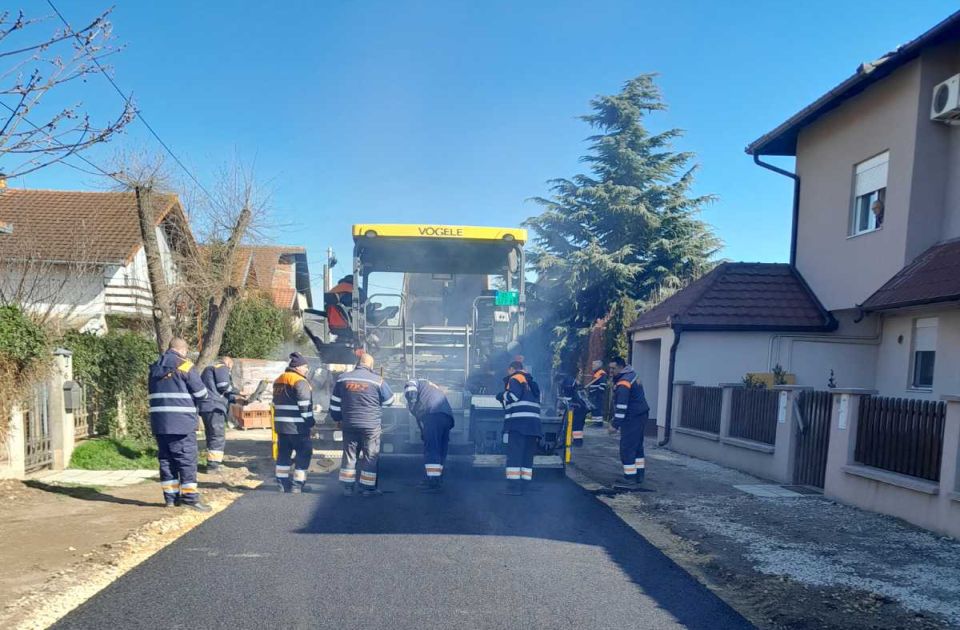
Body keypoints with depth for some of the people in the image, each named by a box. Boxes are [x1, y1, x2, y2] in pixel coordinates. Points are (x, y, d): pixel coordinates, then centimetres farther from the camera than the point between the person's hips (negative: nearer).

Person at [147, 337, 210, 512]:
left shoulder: (154, 369, 13)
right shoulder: (185, 366, -7)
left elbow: (152, 394, 18)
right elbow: (201, 393, -5)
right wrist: (192, 402, 15)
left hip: (159, 422, 6)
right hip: (181, 422, -6)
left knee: (166, 459, 12)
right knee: (187, 459, -2)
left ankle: (170, 496, 16)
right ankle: (190, 497, -3)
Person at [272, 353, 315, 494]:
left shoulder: (278, 380, 15)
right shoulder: (300, 382, -14)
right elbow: (305, 406, -18)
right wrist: (310, 421, -9)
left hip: (281, 424, 8)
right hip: (297, 426, -8)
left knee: (284, 453, 14)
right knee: (304, 453, 1)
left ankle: (282, 482, 18)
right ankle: (298, 484, 1)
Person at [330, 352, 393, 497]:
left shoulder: (343, 378, 2)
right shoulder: (377, 380, -9)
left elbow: (334, 403, 9)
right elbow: (389, 400, 3)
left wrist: (338, 419, 21)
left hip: (349, 425, 3)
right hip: (371, 425, -3)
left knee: (349, 455, 14)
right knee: (370, 456, 7)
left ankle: (347, 487, 18)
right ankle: (367, 488, 11)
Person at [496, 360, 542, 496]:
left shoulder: (515, 379, 0)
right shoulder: (531, 382, 25)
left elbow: (513, 396, -15)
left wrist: (502, 396, 6)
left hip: (518, 422, -8)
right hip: (533, 423, 8)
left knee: (514, 454, -8)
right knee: (527, 455, 11)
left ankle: (514, 485, -13)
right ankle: (525, 483, 11)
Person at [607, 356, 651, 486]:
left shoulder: (623, 384, -21)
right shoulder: (632, 375, 12)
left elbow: (622, 406, -25)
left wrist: (615, 424, -23)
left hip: (632, 419, -11)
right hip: (641, 416, 11)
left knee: (627, 449, -5)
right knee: (637, 446, 17)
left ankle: (630, 477, -2)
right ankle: (639, 475, 24)